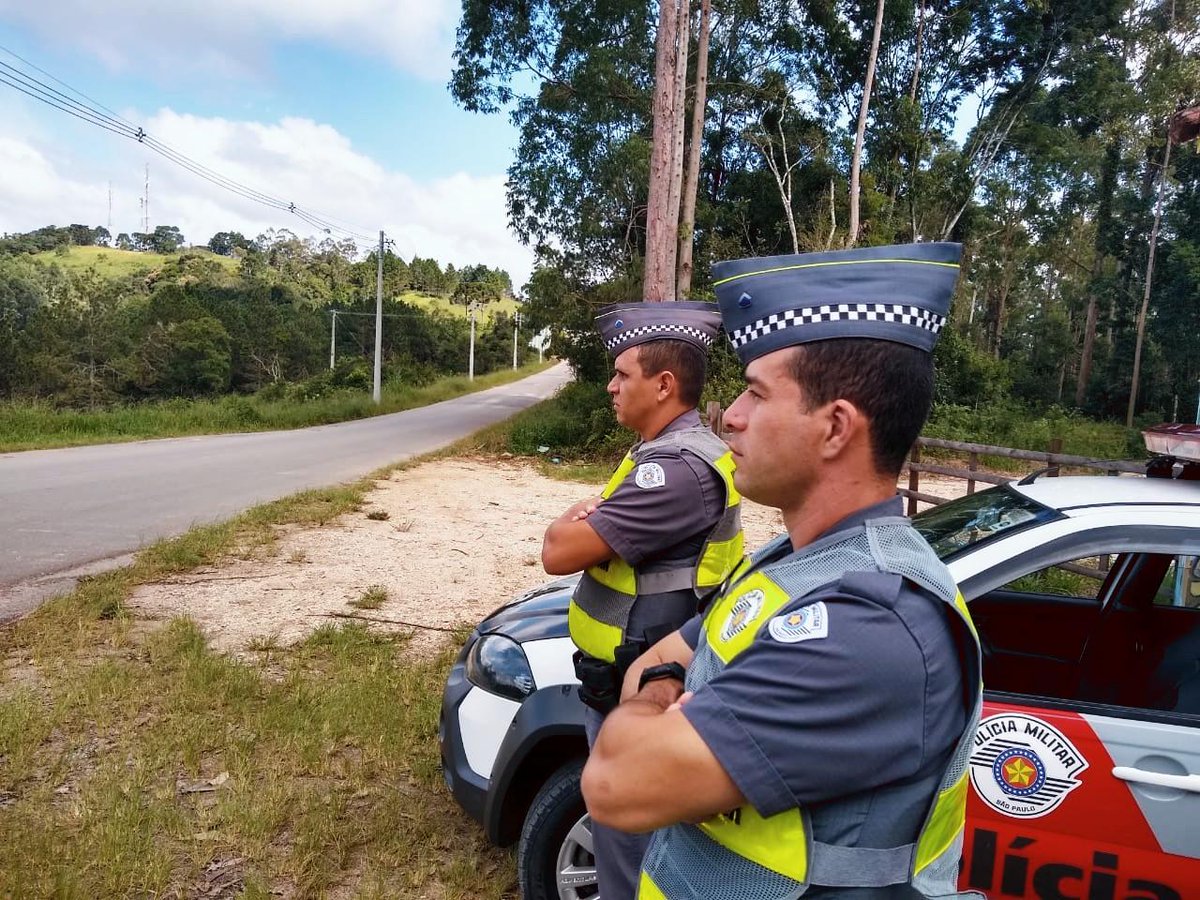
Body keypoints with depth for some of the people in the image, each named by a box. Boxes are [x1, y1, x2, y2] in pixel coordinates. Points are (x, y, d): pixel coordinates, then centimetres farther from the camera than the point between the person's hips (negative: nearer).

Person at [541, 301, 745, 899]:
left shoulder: (679, 467, -27)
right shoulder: (668, 452, 9)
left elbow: (559, 552, -26)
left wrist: (566, 525, -5)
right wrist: (586, 521, -7)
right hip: (631, 676, 10)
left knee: (626, 835, 8)